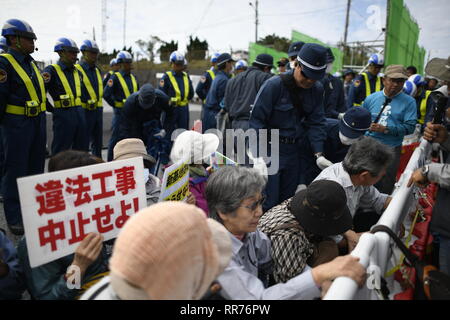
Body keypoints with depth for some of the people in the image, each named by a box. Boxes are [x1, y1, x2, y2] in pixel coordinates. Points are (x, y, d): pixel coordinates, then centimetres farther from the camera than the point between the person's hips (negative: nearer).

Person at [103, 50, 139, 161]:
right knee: (116, 138, -2)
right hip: (120, 112, -6)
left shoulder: (133, 77, 14)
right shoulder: (115, 77, -7)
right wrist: (115, 105, -9)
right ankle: (110, 161, 6)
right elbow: (106, 94, -14)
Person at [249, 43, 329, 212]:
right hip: (270, 148, -5)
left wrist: (319, 154, -7)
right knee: (268, 203, -5)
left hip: (293, 149, 6)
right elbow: (257, 120, -14)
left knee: (288, 199, 14)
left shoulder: (317, 89, 2)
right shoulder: (274, 84, -15)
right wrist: (258, 156, -19)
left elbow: (316, 122, 5)